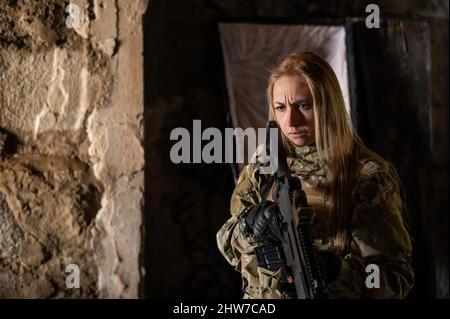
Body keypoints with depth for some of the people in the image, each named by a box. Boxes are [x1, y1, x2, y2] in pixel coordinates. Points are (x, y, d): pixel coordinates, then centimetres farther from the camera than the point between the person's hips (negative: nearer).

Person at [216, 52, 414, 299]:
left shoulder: (368, 175, -9)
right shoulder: (264, 161, 4)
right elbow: (228, 245, 6)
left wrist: (334, 269, -25)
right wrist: (250, 225, -13)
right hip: (257, 296, 4)